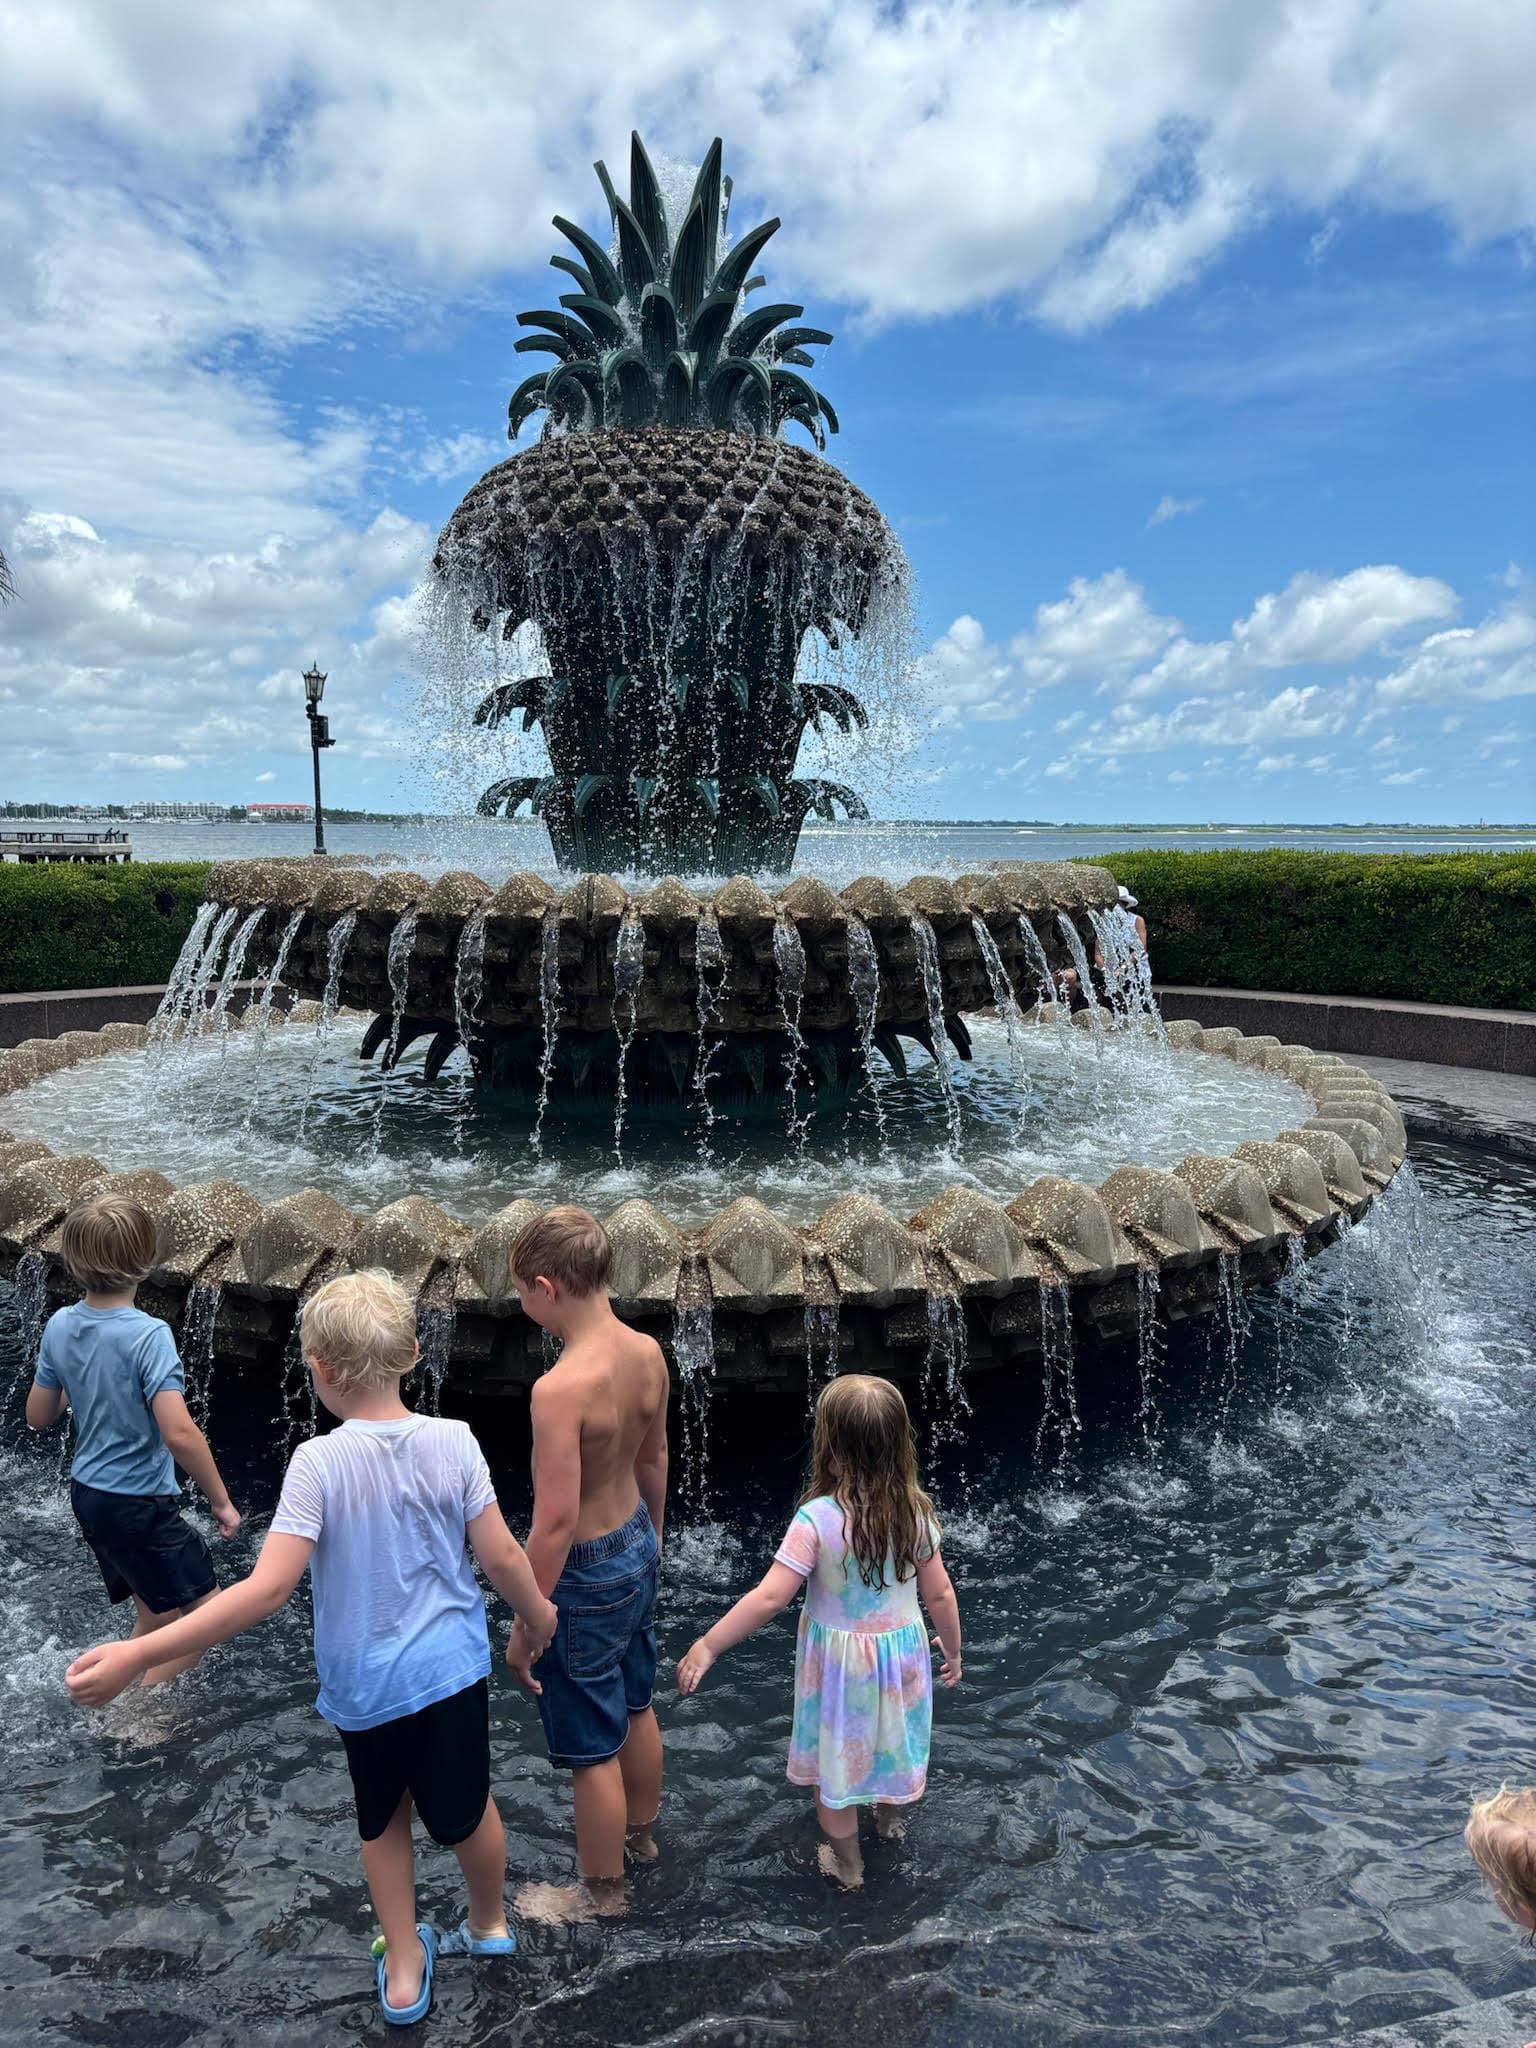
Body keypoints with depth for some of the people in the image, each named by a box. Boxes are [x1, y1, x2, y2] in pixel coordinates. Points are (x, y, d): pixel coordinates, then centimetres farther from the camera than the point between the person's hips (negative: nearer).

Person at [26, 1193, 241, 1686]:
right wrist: (221, 1500, -18)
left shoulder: (60, 1326, -3)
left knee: (155, 1615, 22)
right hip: (139, 1504, -8)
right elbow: (179, 1434, -30)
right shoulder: (148, 1335, -24)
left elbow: (38, 1416, 8)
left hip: (88, 1494, 8)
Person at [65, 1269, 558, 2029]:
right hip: (452, 1667, 1)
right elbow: (501, 1555, -11)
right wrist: (539, 1617, 8)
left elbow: (266, 1590, -26)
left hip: (365, 1682, -1)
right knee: (467, 1805, 25)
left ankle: (404, 1969, 40)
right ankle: (488, 1924, 49)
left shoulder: (320, 1462, -22)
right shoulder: (453, 1441, -16)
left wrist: (137, 1654, -23)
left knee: (384, 1821, 26)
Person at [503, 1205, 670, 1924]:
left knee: (591, 1748, 16)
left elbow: (555, 1522, -28)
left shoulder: (560, 1388, -33)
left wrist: (524, 1629, -15)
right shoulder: (647, 1352, -9)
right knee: (635, 1707, 29)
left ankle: (601, 1890, 38)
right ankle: (640, 1832, 53)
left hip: (586, 1575, -8)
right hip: (637, 1548, 8)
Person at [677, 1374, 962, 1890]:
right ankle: (891, 1816, 56)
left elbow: (770, 1598, -27)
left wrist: (707, 1647, -18)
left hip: (837, 1660, -3)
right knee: (891, 1738, 29)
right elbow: (939, 1593, -7)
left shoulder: (817, 1519, -28)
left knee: (835, 1757, 20)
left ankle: (847, 1863, 39)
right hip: (901, 1650, 4)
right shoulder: (915, 1511, -16)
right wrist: (952, 1649, 11)